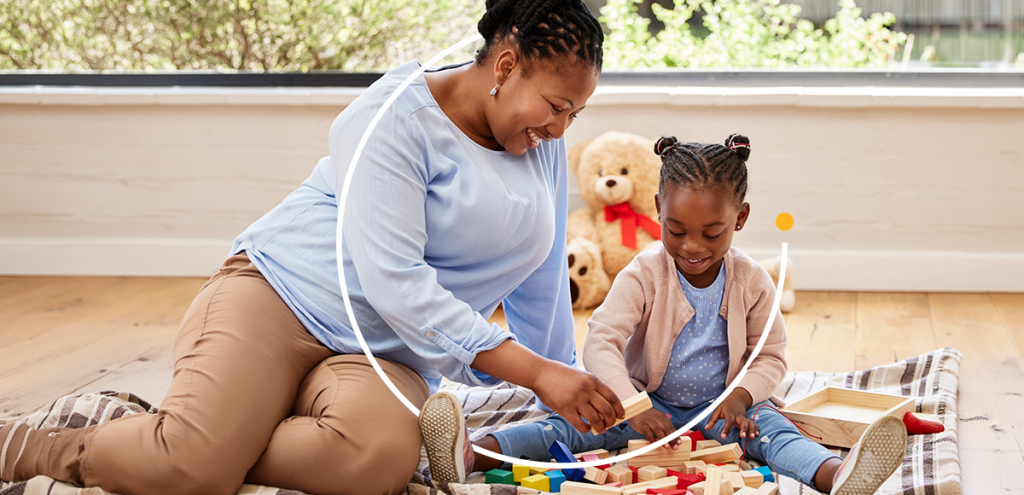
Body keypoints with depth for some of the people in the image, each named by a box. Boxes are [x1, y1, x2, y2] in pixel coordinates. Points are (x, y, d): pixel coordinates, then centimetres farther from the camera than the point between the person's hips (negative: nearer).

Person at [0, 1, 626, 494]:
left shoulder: (545, 144, 10)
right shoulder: (398, 116, -13)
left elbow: (541, 283, 20)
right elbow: (392, 280, -22)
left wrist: (568, 395, 20)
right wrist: (537, 373, -23)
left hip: (386, 355, 5)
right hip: (280, 297, -5)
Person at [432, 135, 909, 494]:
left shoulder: (752, 281, -6)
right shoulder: (643, 275, -12)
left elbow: (771, 356, 1)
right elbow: (600, 344, -21)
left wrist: (740, 396, -21)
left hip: (722, 407, 1)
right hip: (651, 402, 0)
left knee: (767, 425, -28)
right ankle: (475, 452, -41)